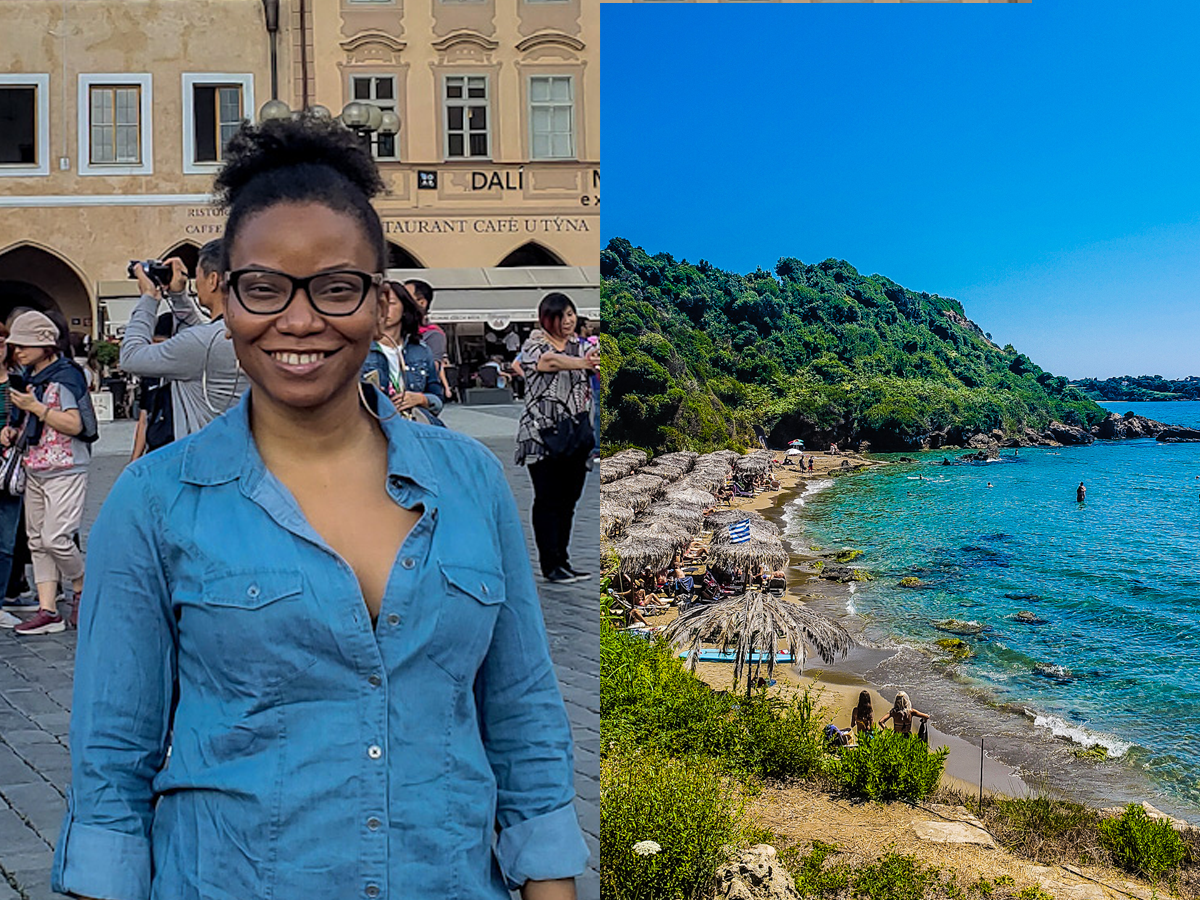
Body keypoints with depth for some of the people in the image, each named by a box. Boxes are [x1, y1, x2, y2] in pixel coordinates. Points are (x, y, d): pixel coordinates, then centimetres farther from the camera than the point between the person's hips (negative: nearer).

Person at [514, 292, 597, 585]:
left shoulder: (579, 346, 12)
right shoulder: (534, 346, -5)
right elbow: (549, 361, -27)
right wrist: (582, 363, -45)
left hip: (576, 435, 5)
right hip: (543, 434, -5)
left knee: (568, 500, 9)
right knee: (548, 501, -4)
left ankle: (563, 560, 18)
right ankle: (550, 565, 2)